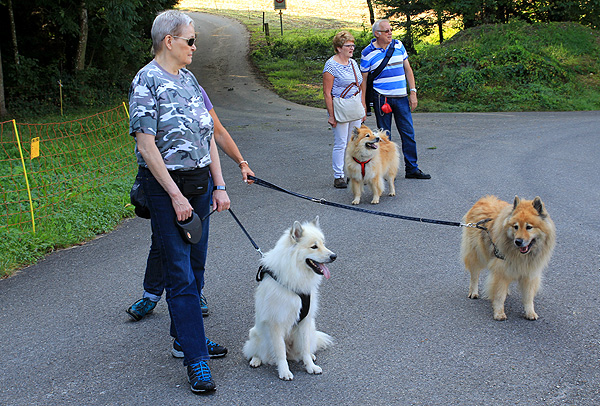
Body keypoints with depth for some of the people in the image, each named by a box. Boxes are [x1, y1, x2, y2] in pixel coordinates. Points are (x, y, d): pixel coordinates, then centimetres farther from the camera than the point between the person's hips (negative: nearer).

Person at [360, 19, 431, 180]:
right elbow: (364, 79, 0)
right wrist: (363, 104, -3)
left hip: (401, 97, 4)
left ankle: (412, 169, 13)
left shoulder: (398, 45, 7)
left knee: (408, 133, 5)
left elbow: (408, 69, 11)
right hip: (381, 99, -4)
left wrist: (413, 92, 3)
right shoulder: (368, 53, -4)